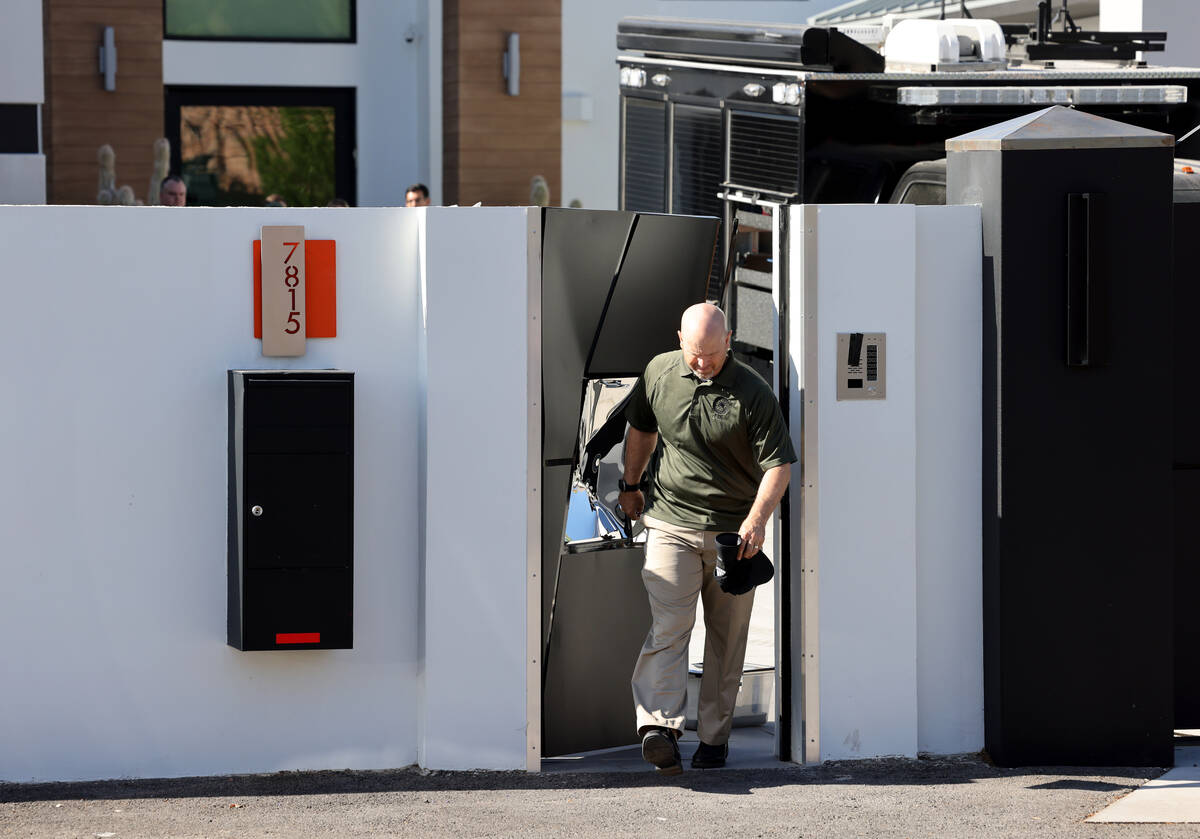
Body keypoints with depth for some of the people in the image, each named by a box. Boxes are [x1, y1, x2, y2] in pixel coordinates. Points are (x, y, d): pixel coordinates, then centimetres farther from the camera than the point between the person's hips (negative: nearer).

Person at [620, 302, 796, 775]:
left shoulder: (753, 393, -9)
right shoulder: (659, 373, 1)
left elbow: (778, 464, -10)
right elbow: (641, 429, 20)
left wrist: (757, 518, -23)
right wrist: (631, 484, 26)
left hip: (733, 529, -1)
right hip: (671, 523, 1)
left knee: (727, 637, 4)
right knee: (668, 625, -16)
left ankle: (714, 737, 13)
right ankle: (658, 725, -30)